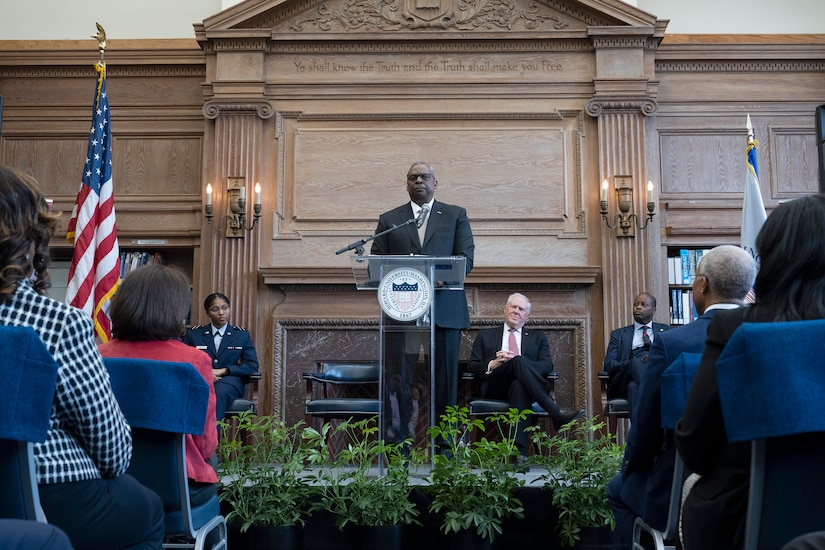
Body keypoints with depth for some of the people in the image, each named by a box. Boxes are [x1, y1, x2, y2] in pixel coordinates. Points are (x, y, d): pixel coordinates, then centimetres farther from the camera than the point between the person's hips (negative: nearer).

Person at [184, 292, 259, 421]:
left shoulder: (242, 335, 14)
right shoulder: (194, 334, 16)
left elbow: (252, 366, 5)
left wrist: (222, 371, -7)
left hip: (229, 379, 0)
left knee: (219, 392, -38)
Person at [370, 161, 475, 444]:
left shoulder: (456, 215, 13)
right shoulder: (388, 219, 15)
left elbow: (466, 258, 2)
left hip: (445, 309, 0)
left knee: (445, 380, 4)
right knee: (400, 380, 0)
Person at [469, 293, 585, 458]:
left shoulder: (538, 337, 26)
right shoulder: (485, 335, 26)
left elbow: (547, 365, 8)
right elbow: (473, 366, 16)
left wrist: (515, 360, -9)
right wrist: (493, 364, -7)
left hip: (521, 384, 1)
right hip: (495, 387, 0)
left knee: (519, 386, -41)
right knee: (519, 361, -34)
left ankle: (519, 451, -50)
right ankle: (556, 413, -43)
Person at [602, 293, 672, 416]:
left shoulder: (665, 330, 26)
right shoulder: (619, 334, 24)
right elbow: (609, 365, 8)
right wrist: (637, 362, -10)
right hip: (624, 381, 0)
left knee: (633, 386, -36)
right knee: (636, 362, -35)